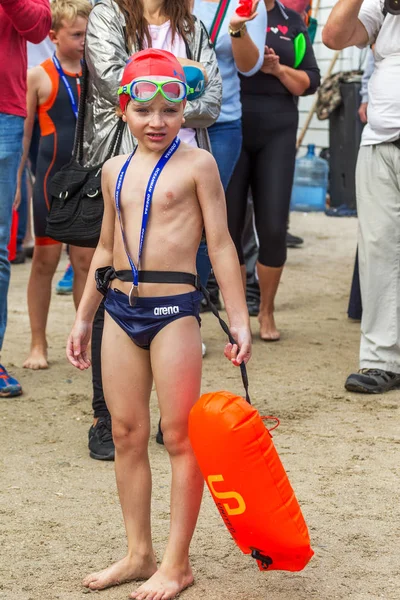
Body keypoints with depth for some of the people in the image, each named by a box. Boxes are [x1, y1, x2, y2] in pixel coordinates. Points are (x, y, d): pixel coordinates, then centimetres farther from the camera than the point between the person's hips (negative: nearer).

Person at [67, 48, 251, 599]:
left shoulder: (196, 165, -3)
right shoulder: (115, 170, 12)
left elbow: (220, 245, -3)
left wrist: (239, 321, -6)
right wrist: (83, 317, 21)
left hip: (175, 309, -5)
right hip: (121, 308, 5)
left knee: (179, 435, 0)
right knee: (126, 433, 9)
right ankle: (139, 554, 20)